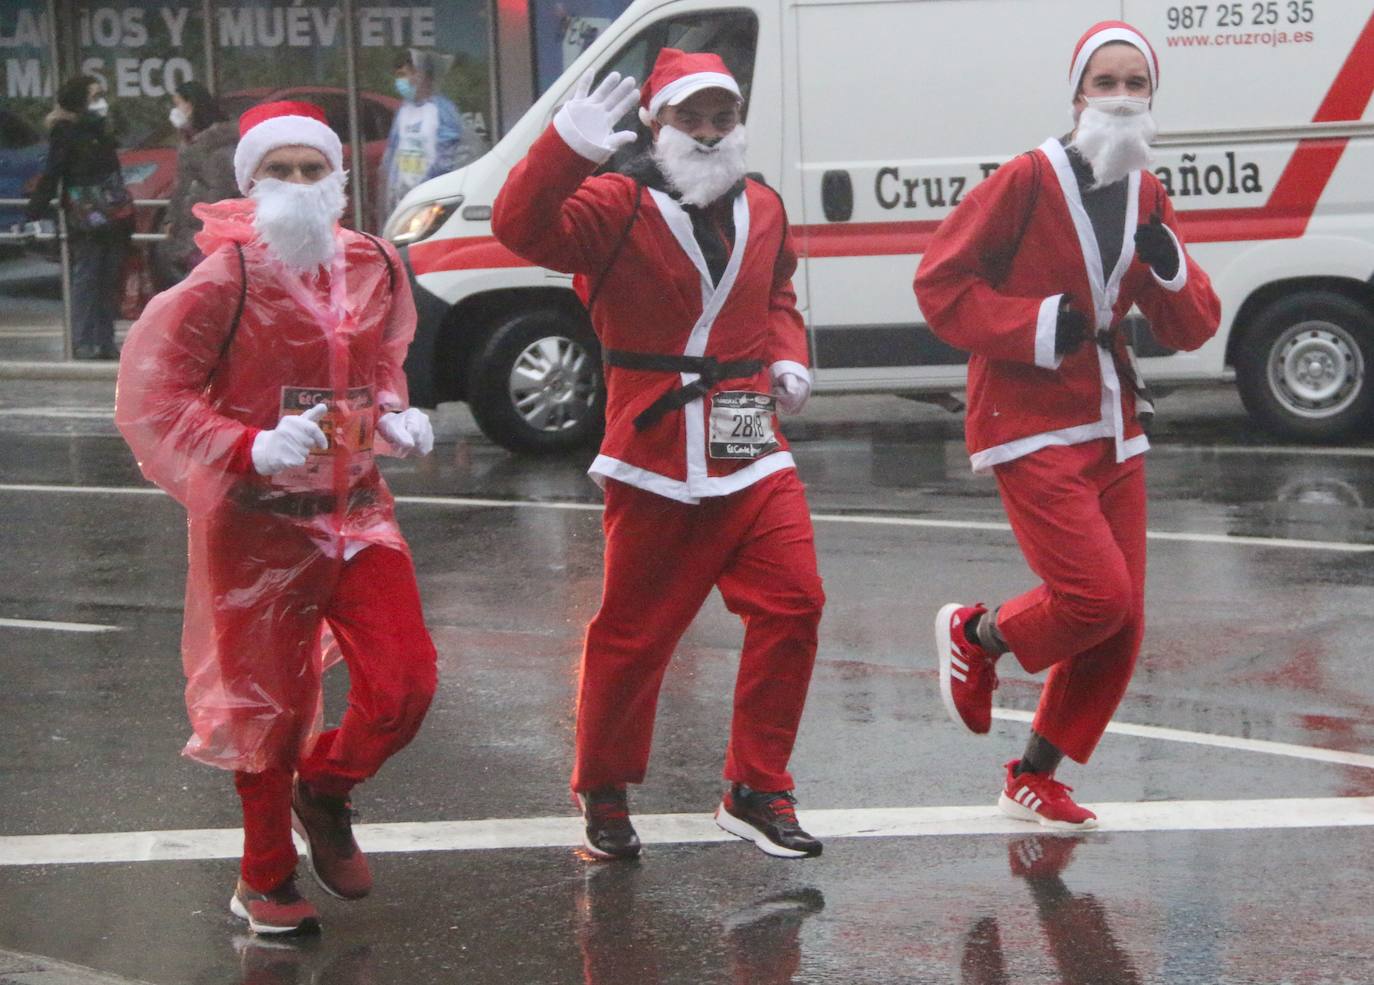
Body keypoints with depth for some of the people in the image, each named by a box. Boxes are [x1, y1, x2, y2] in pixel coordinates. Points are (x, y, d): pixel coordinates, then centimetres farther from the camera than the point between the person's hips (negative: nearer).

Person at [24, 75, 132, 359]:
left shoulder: (101, 131, 17)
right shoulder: (66, 135, -5)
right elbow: (50, 176, -11)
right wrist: (35, 213, -18)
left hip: (113, 219, 7)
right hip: (86, 222, -7)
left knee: (109, 282, 6)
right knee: (86, 280, -6)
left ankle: (105, 343, 10)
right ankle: (83, 343, -5)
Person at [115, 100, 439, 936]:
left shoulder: (375, 268, 0)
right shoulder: (225, 281, -17)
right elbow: (149, 399, -15)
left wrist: (395, 417, -2)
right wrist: (250, 451, -26)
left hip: (357, 508, 5)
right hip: (259, 523, -4)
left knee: (405, 682, -3)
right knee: (270, 705, 6)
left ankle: (326, 789, 29)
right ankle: (267, 882, 27)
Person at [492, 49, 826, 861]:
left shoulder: (761, 209, 10)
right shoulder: (619, 209, -8)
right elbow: (522, 228, -26)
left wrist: (788, 356, 8)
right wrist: (570, 147, -41)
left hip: (753, 454, 5)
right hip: (656, 465, -5)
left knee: (792, 604, -5)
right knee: (634, 633, 4)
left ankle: (757, 792, 8)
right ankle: (603, 795, 23)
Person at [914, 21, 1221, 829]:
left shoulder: (1147, 195, 8)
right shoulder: (1029, 180, -11)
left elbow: (1193, 329, 9)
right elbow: (940, 281, -10)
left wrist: (1171, 270, -11)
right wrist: (1034, 327, -20)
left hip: (1112, 427, 7)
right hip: (1031, 426, -7)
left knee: (1122, 625, 5)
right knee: (1097, 596, -18)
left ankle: (1034, 778, 22)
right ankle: (976, 635, 13)